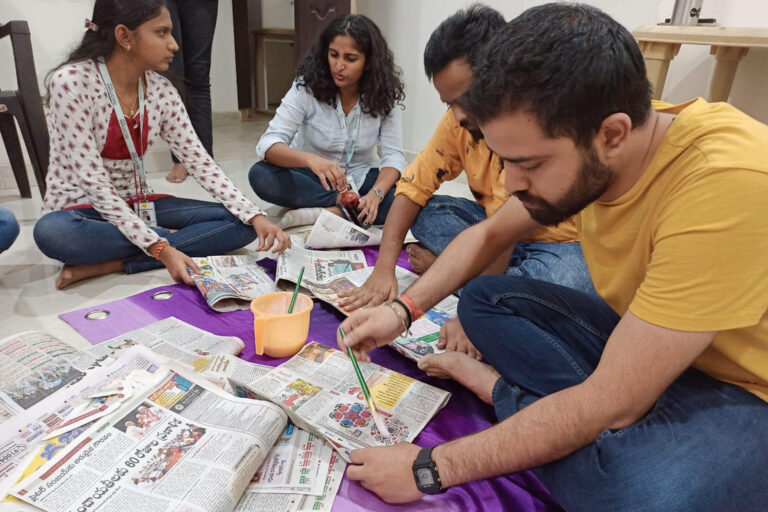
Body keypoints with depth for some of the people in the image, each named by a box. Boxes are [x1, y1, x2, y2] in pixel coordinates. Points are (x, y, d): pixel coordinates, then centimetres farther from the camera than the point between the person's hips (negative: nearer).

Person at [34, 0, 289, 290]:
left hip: (137, 206, 5)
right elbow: (93, 182, -24)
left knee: (241, 223, -12)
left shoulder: (161, 91, -4)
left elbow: (199, 162, -6)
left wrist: (254, 216, -19)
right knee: (51, 231, -40)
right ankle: (171, 238, -15)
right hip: (82, 209, -4)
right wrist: (159, 247, -33)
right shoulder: (71, 82, -19)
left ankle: (110, 264, -20)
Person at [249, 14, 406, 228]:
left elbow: (393, 155, -16)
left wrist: (375, 194, -38)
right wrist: (311, 160, -48)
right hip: (314, 176, 0)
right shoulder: (306, 86, -18)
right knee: (261, 176, -30)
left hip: (361, 177, 1)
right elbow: (267, 144, -26)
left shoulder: (384, 94, -13)